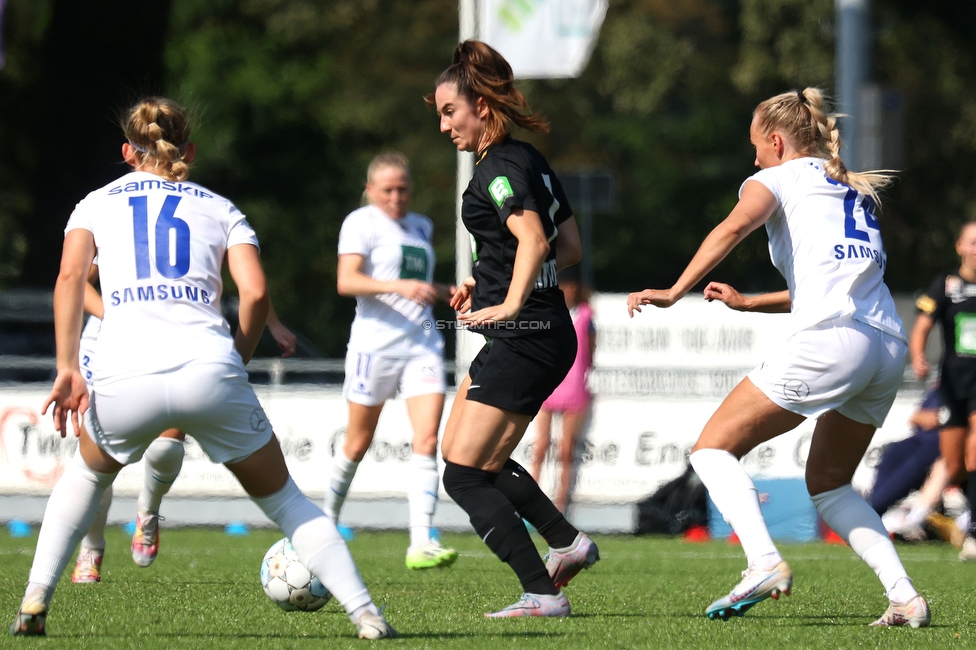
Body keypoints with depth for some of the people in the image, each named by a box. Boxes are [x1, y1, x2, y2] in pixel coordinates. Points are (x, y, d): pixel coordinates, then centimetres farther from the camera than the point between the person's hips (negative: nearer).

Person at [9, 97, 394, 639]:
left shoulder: (97, 203, 22)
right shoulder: (219, 208, 22)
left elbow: (71, 275, 3)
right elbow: (256, 292, 6)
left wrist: (67, 368, -1)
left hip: (124, 379, 0)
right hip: (209, 372, 0)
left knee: (89, 472, 32)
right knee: (283, 499, 15)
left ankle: (35, 603, 21)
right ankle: (365, 612, 0)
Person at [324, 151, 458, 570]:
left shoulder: (421, 227, 18)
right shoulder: (362, 223, -3)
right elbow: (346, 281, -18)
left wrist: (450, 292, 15)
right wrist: (399, 286, -29)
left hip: (423, 343, 5)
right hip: (376, 342, -5)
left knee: (427, 439, -12)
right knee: (358, 442, 6)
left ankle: (421, 544, -19)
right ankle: (327, 518, 31)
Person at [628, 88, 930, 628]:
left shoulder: (779, 178, 9)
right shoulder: (852, 189, 30)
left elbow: (735, 225, -13)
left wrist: (675, 292, -17)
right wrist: (748, 302, 42)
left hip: (830, 338, -7)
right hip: (890, 344, 7)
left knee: (714, 446, 1)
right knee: (827, 482, 22)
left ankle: (765, 562, -20)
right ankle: (905, 597, 7)